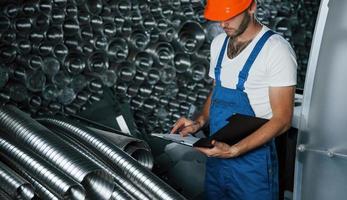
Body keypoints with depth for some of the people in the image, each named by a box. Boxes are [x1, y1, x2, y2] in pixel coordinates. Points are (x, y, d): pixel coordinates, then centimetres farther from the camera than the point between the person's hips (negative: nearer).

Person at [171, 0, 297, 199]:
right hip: (216, 154, 6)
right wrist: (199, 122, -2)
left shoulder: (276, 49, -16)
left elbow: (282, 119, -17)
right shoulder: (219, 43, 5)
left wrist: (234, 150, -25)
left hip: (252, 162, -6)